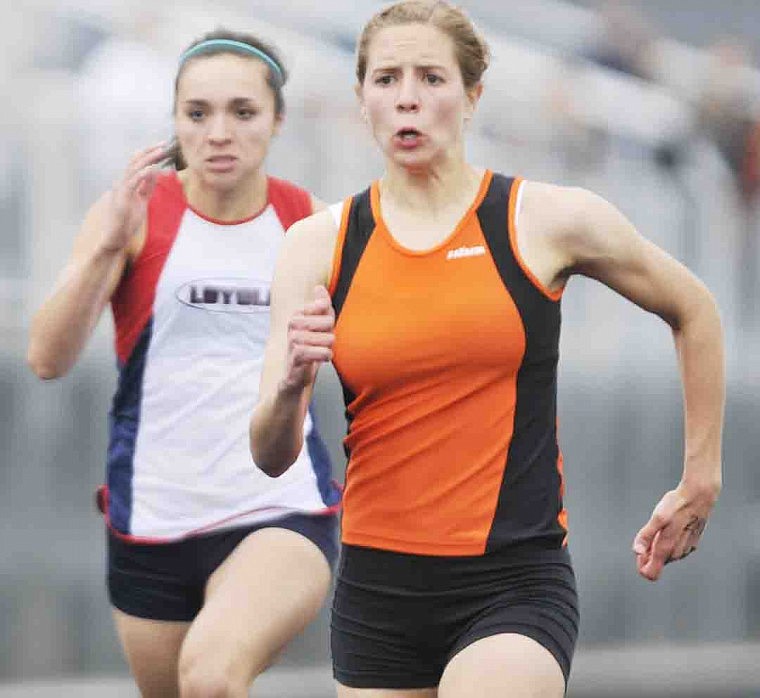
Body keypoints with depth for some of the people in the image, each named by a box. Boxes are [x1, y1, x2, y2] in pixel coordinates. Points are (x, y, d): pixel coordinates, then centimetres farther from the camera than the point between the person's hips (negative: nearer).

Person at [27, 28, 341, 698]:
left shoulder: (312, 223, 1)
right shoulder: (135, 211, -4)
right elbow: (48, 359, -13)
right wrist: (106, 249, -29)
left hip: (282, 513, -1)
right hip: (153, 521, 1)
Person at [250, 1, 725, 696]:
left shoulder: (549, 220, -2)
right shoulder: (317, 245, 2)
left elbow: (693, 310, 14)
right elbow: (272, 457, 0)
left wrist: (700, 482, 15)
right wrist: (289, 385, -22)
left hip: (515, 586, -3)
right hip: (376, 586, 3)